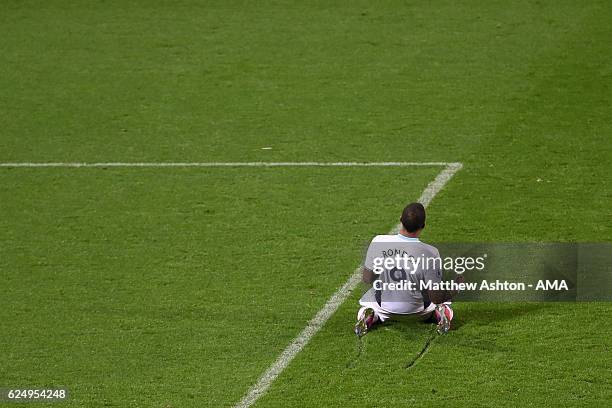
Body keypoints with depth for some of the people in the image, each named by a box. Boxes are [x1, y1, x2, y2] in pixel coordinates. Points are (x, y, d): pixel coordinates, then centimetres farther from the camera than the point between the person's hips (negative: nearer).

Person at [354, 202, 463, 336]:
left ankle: (372, 316, 3)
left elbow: (367, 279, -10)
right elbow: (436, 298, -22)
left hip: (384, 305, 1)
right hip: (416, 309, -1)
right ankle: (440, 313, -1)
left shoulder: (378, 242, -25)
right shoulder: (430, 253, -30)